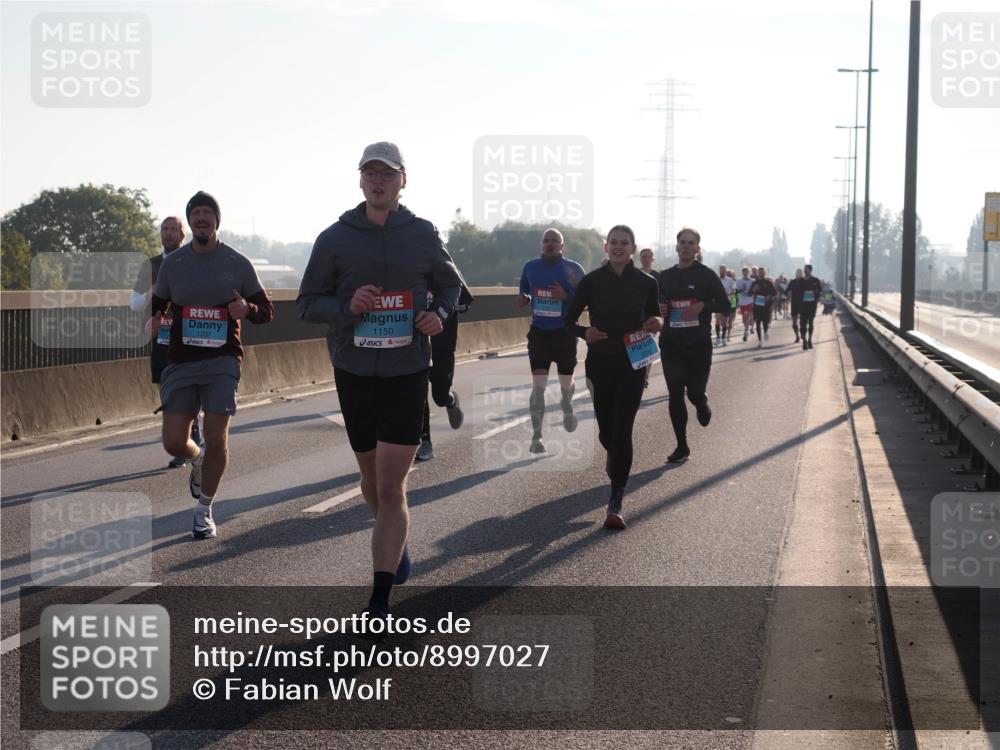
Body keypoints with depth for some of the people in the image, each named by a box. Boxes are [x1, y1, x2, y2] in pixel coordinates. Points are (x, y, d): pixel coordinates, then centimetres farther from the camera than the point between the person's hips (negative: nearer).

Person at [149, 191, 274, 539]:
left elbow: (266, 310, 8)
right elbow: (157, 305, 16)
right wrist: (153, 321, -8)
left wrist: (247, 310, -15)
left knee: (216, 437, -7)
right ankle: (197, 460, 34)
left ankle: (204, 510, 12)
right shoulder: (172, 263, 5)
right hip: (180, 362, 2)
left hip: (222, 362, -2)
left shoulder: (238, 263, 1)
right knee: (174, 441, -3)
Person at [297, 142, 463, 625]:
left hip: (406, 374, -1)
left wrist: (441, 314, -4)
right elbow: (306, 304, 2)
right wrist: (347, 306, -18)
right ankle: (397, 545, 47)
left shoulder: (423, 235, 1)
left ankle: (380, 600, -7)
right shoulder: (334, 238, -2)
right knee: (373, 479, 17)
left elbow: (449, 282, 18)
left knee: (391, 488, -9)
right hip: (353, 373, 2)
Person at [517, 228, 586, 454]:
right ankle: (536, 436, -6)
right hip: (539, 332, 1)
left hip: (565, 332, -1)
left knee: (566, 383, 13)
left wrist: (566, 295, -23)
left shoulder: (573, 269, -6)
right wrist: (524, 299, -3)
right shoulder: (530, 267, 3)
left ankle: (567, 409, 48)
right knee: (538, 384, -8)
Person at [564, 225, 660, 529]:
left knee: (622, 430, -10)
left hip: (632, 364, -1)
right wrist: (584, 332, -19)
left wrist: (654, 324, -9)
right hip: (600, 363, 1)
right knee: (606, 428, 10)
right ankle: (614, 458, 49)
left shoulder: (646, 283, -1)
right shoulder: (591, 281, -3)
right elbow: (570, 320, 2)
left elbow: (653, 316, 14)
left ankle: (616, 504, -9)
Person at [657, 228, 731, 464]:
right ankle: (682, 446, 6)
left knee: (695, 392, 2)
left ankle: (702, 405, 42)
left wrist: (703, 305, -18)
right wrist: (659, 309, -3)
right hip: (671, 343, 3)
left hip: (699, 344, -3)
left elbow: (726, 306, -1)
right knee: (675, 395, -3)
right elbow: (656, 304, 21)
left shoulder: (706, 275, -2)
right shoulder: (665, 277, 9)